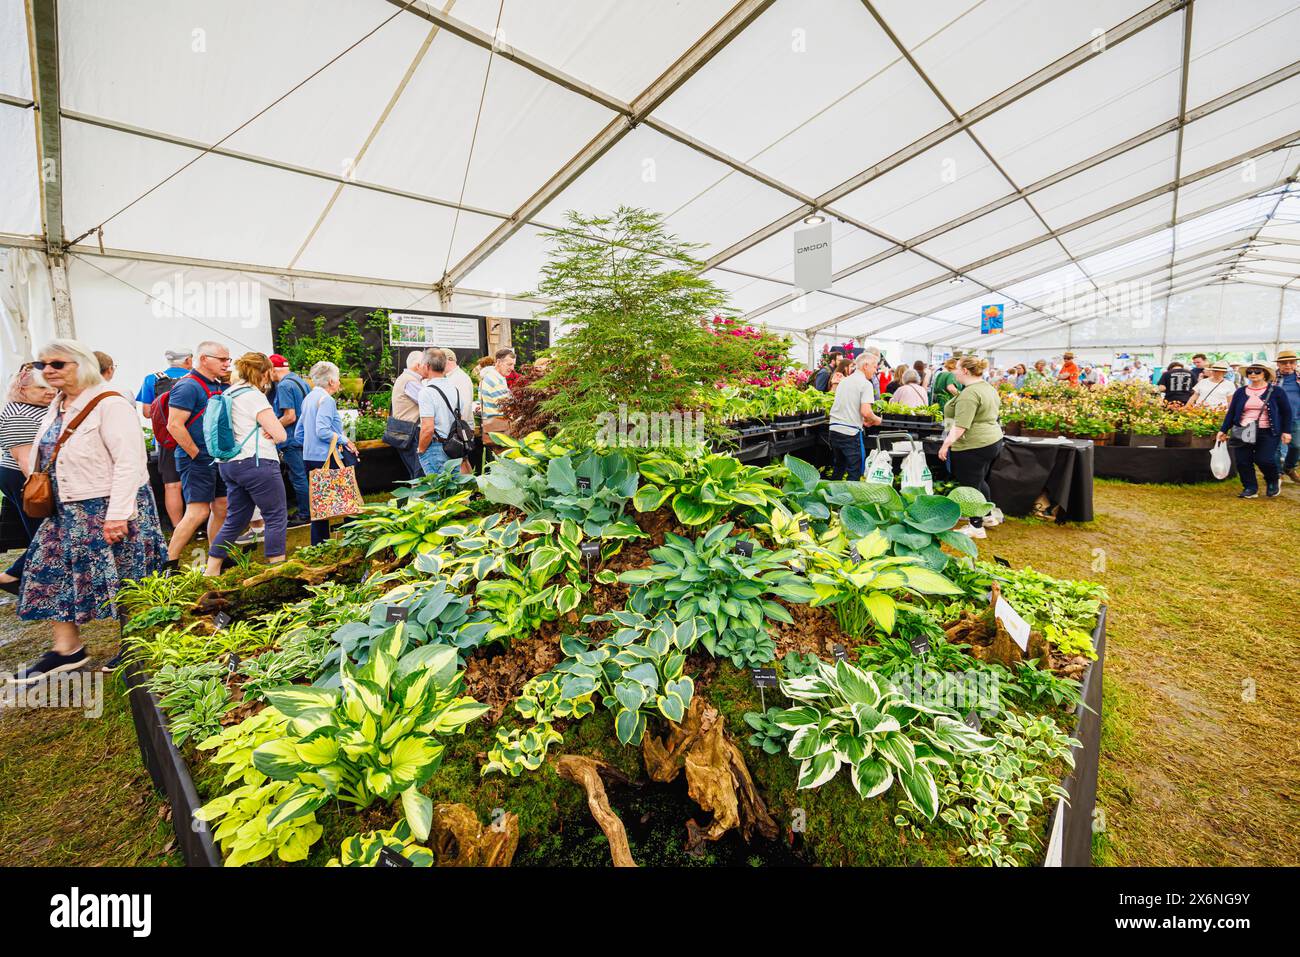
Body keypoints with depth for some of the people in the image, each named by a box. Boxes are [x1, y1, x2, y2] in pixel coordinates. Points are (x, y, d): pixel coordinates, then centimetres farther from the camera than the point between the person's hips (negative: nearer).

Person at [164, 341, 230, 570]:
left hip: (220, 457, 8)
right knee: (198, 512, -10)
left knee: (222, 508, 11)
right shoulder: (188, 386, -12)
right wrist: (197, 455, -16)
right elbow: (174, 425, -19)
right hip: (198, 459, -8)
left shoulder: (220, 385, 13)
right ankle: (169, 563, 2)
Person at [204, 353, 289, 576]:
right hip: (256, 463, -9)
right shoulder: (254, 396, -11)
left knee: (235, 520, 16)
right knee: (277, 517, -1)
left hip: (229, 464, 9)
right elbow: (280, 435, -15)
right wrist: (272, 433, 4)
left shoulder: (228, 394, 15)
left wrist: (263, 432, 4)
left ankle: (210, 572, 20)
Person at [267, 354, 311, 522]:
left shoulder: (284, 385, -14)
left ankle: (305, 514, 8)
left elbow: (290, 416, -21)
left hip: (292, 440, -8)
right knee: (304, 476, 15)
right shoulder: (302, 382, 11)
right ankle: (308, 510, 23)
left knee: (298, 478, 0)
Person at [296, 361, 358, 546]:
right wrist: (344, 440, -12)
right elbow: (322, 431, -23)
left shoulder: (309, 398, 16)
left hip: (309, 458, 9)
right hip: (326, 458, -9)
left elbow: (298, 434, 19)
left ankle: (318, 544, 17)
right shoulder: (326, 399, -12)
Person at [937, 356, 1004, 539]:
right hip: (993, 440, 10)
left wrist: (946, 444, -25)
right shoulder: (989, 388, 12)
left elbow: (960, 425, -26)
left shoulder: (969, 393, -20)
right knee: (980, 481, 24)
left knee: (971, 486, 0)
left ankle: (977, 528, 9)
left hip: (974, 446, -10)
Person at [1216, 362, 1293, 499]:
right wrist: (1223, 430, 4)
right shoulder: (1240, 392, 8)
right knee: (1242, 461, -3)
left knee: (1264, 460, -12)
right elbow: (1231, 412, 10)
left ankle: (1273, 482, 18)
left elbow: (1287, 413, 6)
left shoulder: (1276, 391, 3)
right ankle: (1250, 488, 9)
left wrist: (1286, 431, -1)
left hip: (1267, 433, -2)